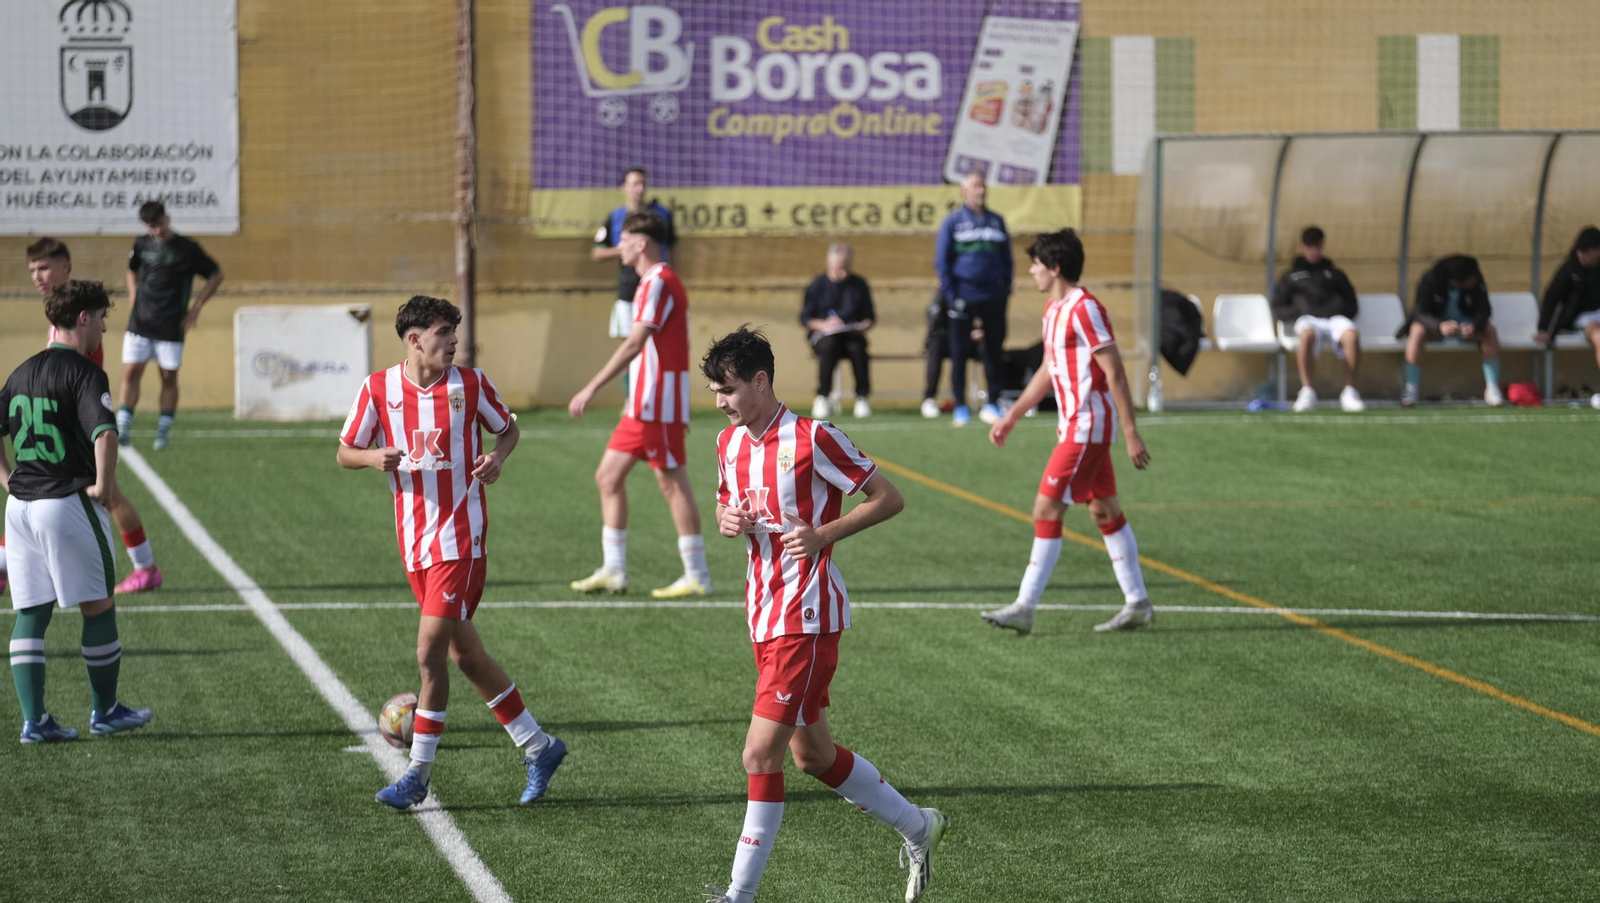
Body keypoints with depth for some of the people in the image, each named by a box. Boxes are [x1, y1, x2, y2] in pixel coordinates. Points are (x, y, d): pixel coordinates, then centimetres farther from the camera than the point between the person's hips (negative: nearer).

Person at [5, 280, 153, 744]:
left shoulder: (22, 374, 12)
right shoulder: (84, 374, -12)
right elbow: (104, 433, -28)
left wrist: (9, 480, 16)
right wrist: (104, 486, -17)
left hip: (20, 508, 7)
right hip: (70, 504, -7)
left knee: (30, 614, 7)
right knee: (98, 609, 9)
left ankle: (33, 719, 2)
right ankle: (105, 711, 18)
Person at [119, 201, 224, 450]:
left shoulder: (188, 249, -5)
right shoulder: (142, 245, 6)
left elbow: (215, 276, 3)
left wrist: (196, 307, -2)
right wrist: (133, 296, 13)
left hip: (171, 327, -3)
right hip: (140, 324, 3)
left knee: (169, 377, 2)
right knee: (131, 373, -4)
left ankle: (164, 431, 10)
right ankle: (122, 430, -2)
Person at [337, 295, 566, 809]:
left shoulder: (470, 383, -3)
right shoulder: (378, 389, 0)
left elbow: (508, 427, 12)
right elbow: (345, 452, 7)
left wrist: (498, 457, -10)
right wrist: (374, 457, -15)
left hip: (460, 538, -4)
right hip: (414, 540, 4)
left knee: (430, 651, -11)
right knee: (464, 654, 9)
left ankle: (418, 774, -2)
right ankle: (538, 748, 22)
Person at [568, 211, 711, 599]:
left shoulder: (659, 283, -14)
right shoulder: (654, 283, 17)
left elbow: (635, 344, -24)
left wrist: (591, 389, -27)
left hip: (657, 406, -10)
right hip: (642, 405, 10)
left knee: (671, 481, -6)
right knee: (608, 476, 9)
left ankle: (697, 576, -1)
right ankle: (613, 571, 11)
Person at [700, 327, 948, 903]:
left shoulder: (812, 439, -14)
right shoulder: (730, 443, 8)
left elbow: (888, 498, -9)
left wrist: (824, 535, -20)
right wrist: (727, 520, 1)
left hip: (807, 617, -9)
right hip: (765, 613, 9)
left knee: (761, 753, -12)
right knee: (812, 756, 15)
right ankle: (917, 829, 34)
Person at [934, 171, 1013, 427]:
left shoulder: (996, 221, 11)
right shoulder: (953, 222, 2)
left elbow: (1006, 259, 17)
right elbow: (941, 261, 2)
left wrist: (1006, 288, 6)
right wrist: (950, 294, -6)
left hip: (994, 297, 3)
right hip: (964, 297, -3)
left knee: (994, 351, 4)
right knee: (959, 353, -1)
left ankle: (992, 403, 12)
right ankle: (960, 407, 5)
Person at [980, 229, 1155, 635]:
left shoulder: (1084, 309, -17)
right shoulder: (1054, 310, 13)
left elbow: (1115, 373, -18)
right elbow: (1049, 371, 24)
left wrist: (1131, 433, -19)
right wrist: (1012, 417, 25)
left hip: (1086, 426, -10)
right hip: (1076, 424, 10)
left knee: (1047, 510, -9)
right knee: (1105, 511, 12)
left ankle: (1024, 608, -7)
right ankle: (1137, 603, 17)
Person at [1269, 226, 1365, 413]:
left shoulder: (1335, 274, 31)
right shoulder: (1290, 276, 27)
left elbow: (1352, 305, 25)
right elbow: (1277, 310, 19)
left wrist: (1339, 310, 1)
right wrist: (1296, 313, -2)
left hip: (1335, 319, 1)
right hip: (1307, 319, -1)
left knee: (1352, 334, -38)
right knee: (1307, 334, -42)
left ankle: (1349, 392, -33)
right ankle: (1307, 392, -40)